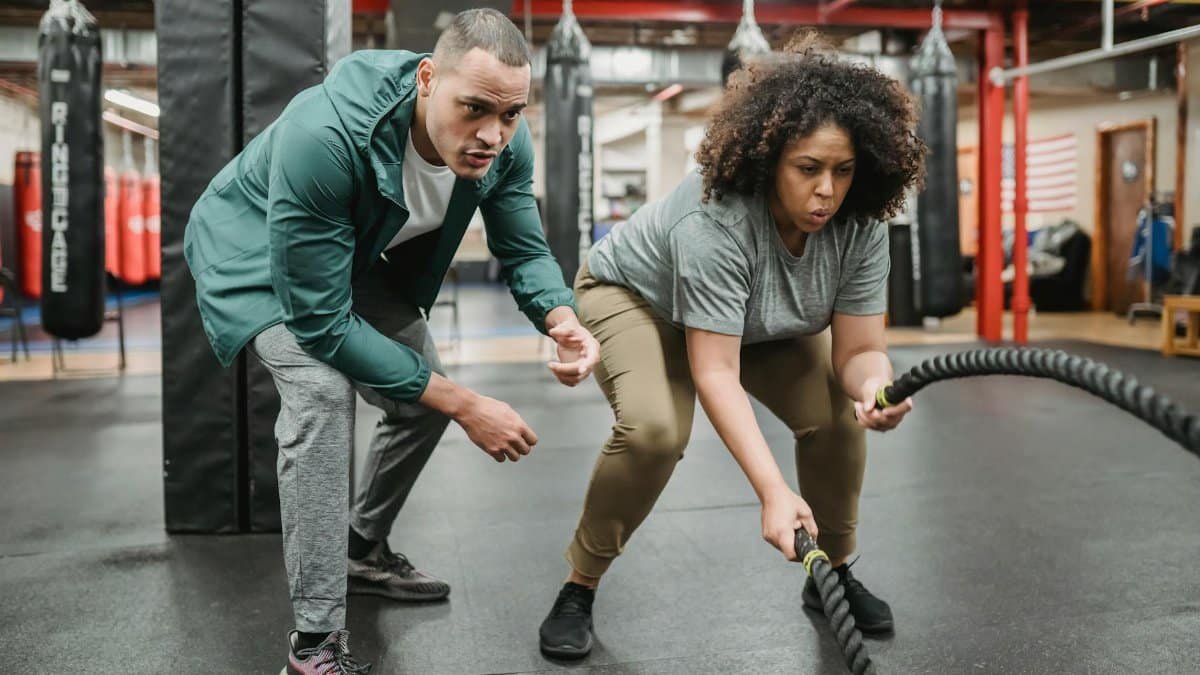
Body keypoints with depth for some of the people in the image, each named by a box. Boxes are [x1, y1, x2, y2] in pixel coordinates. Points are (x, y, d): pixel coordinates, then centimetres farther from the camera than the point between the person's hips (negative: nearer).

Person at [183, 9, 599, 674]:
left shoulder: (503, 141, -25)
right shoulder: (323, 135, -42)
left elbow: (524, 249, -10)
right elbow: (320, 321, -38)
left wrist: (562, 320, -35)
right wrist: (466, 405, -36)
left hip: (358, 254, 7)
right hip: (258, 250, -6)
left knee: (425, 397, 7)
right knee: (322, 390, -29)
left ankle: (362, 551, 34)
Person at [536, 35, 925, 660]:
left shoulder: (860, 223, -24)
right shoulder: (714, 219, -40)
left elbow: (858, 348, -23)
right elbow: (716, 373, -40)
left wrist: (874, 386, -46)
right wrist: (774, 493, -48)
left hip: (763, 319, 5)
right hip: (639, 296, -5)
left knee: (837, 414, -12)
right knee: (654, 428, -29)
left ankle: (832, 574, 10)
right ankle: (579, 586, -8)